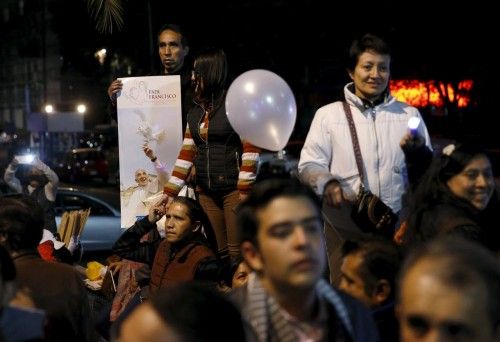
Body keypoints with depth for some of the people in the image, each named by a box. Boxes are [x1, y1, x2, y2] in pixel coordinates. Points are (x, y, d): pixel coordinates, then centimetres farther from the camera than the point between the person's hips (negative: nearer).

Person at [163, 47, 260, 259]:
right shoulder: (195, 113, 15)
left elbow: (251, 148, -9)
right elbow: (187, 154, 14)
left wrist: (245, 190, -14)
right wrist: (169, 192, 8)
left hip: (233, 189, -6)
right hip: (206, 192, 6)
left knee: (237, 253, -9)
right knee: (219, 252, 4)